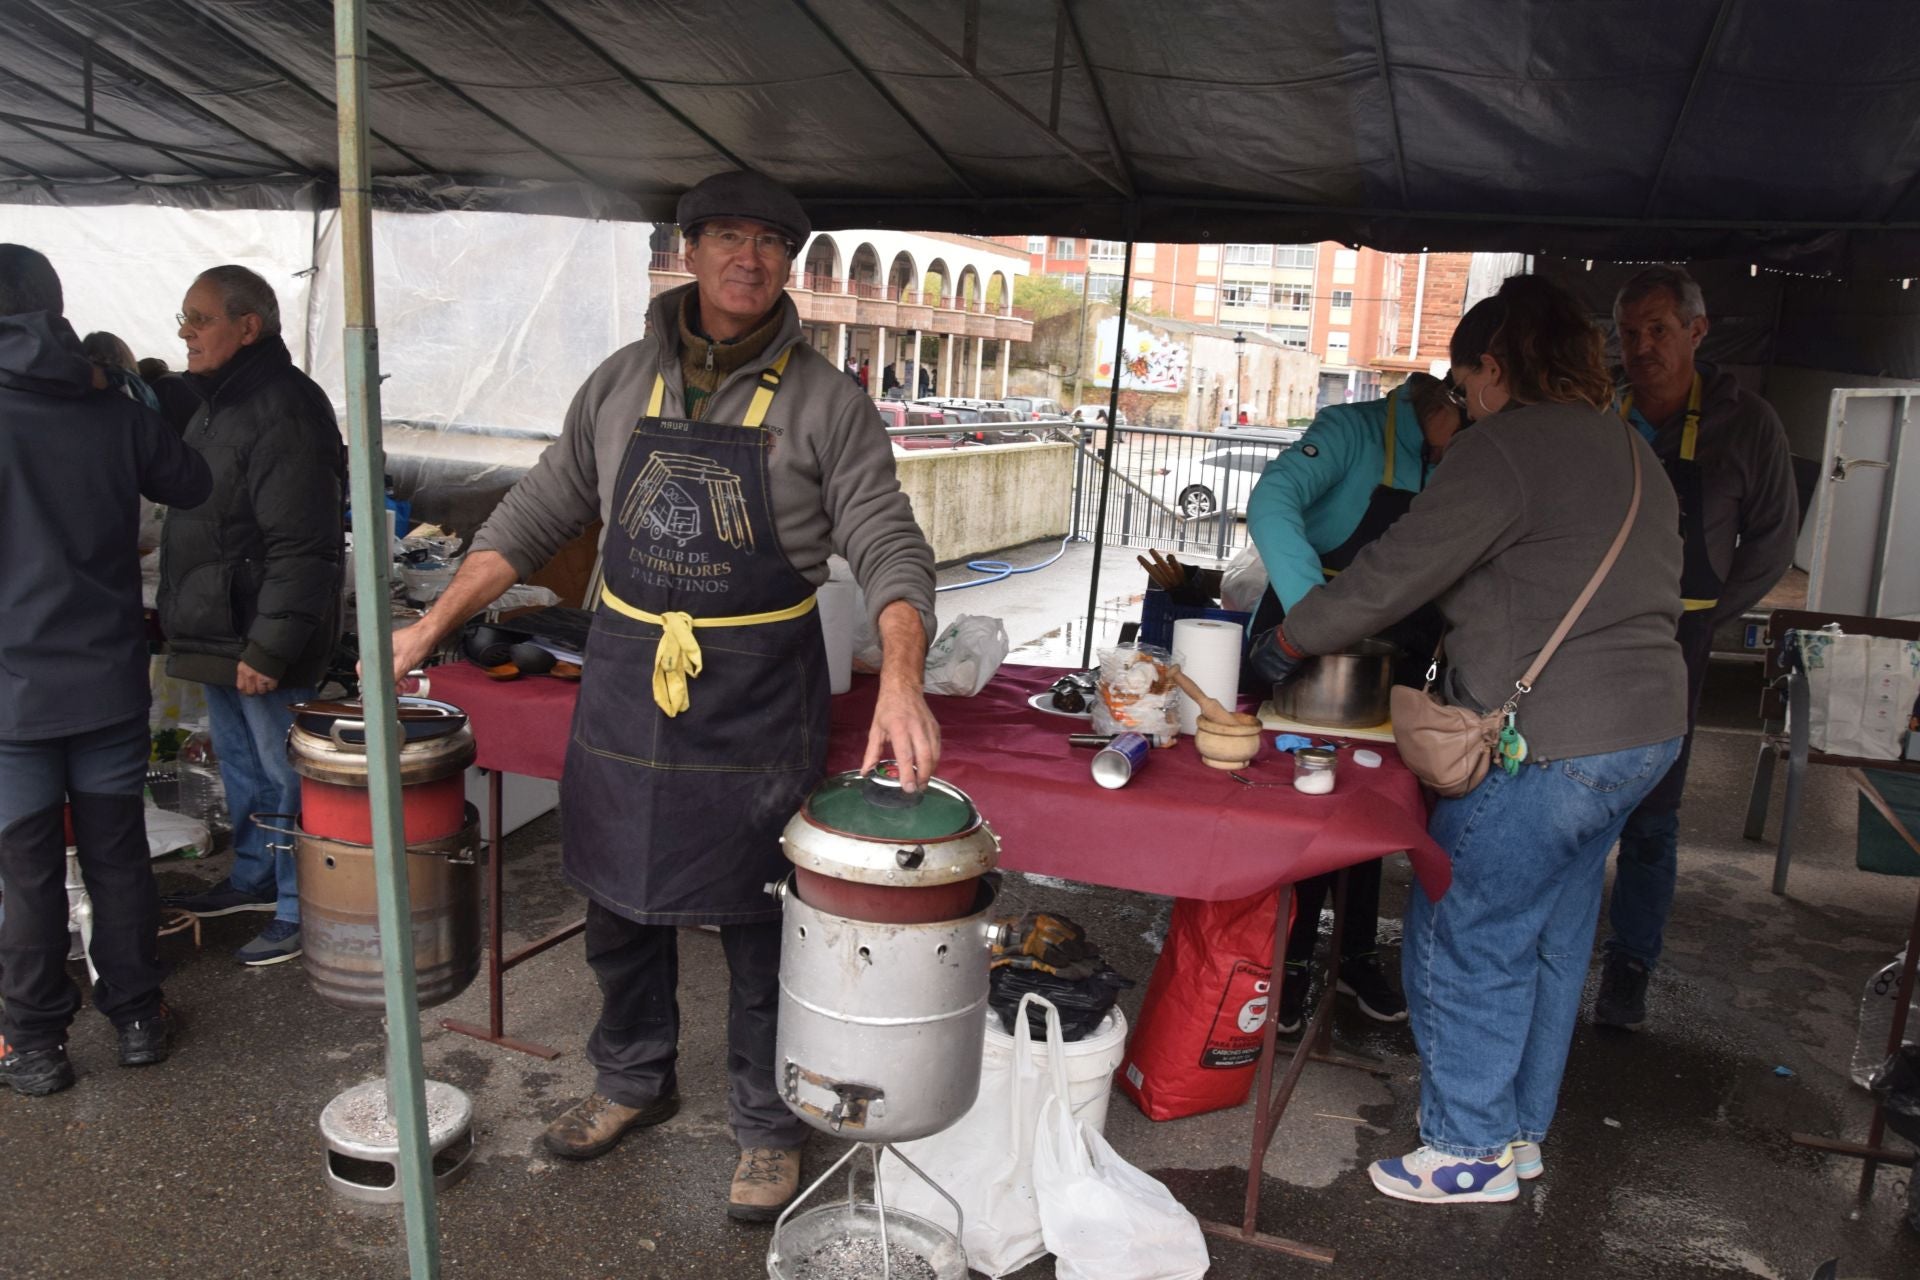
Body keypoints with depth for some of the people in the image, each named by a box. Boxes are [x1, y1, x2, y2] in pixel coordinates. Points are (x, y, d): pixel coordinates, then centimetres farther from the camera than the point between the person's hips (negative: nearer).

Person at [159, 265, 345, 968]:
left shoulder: (282, 411, -20)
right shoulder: (217, 402, 13)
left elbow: (301, 549, -25)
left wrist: (267, 648, -25)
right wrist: (185, 621, 22)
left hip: (263, 643, -10)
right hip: (218, 634, 10)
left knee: (284, 775, 2)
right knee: (241, 766, 22)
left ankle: (302, 910, 15)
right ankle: (254, 878, 39)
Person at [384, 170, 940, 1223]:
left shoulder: (823, 402, -5)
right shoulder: (622, 383, 5)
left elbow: (889, 548, -11)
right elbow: (539, 516, 10)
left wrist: (900, 681, -27)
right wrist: (432, 625, 5)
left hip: (757, 701, -3)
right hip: (625, 687, 4)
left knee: (759, 928, 8)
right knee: (620, 904, 17)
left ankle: (767, 1125, 28)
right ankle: (633, 1081, 41)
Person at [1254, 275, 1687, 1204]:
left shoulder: (1508, 447, -13)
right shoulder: (1630, 450, 16)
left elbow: (1395, 574, -16)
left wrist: (1287, 642, -3)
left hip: (1546, 743, -10)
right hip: (1644, 729, 10)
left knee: (1465, 939, 3)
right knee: (1549, 941, 19)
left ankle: (1470, 1151, 16)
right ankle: (1520, 1130, 32)